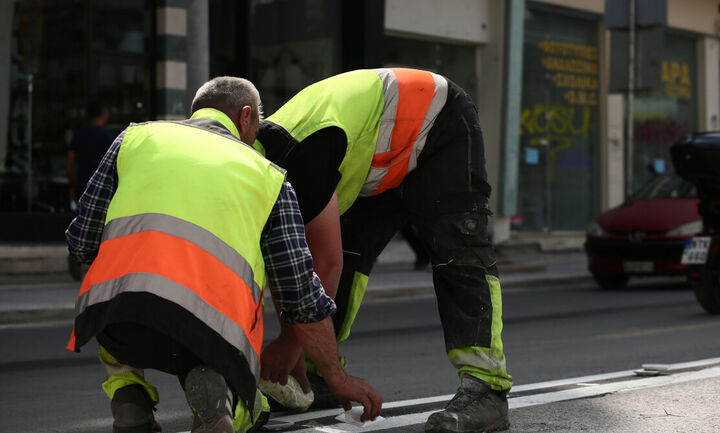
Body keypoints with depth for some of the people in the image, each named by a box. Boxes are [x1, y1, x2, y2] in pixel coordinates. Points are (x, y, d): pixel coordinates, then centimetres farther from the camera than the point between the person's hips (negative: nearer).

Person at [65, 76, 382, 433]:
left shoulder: (136, 137, 25)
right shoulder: (268, 176, 24)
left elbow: (82, 243, 23)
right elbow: (301, 296, 21)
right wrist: (337, 378, 33)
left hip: (112, 306, 1)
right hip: (211, 323, -1)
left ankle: (128, 399, 12)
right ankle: (213, 388, -7)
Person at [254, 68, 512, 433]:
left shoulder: (299, 159, -37)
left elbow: (326, 263, -32)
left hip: (442, 126, -9)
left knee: (456, 254, -21)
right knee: (349, 251, -1)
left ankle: (485, 390, -27)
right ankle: (320, 376, 2)